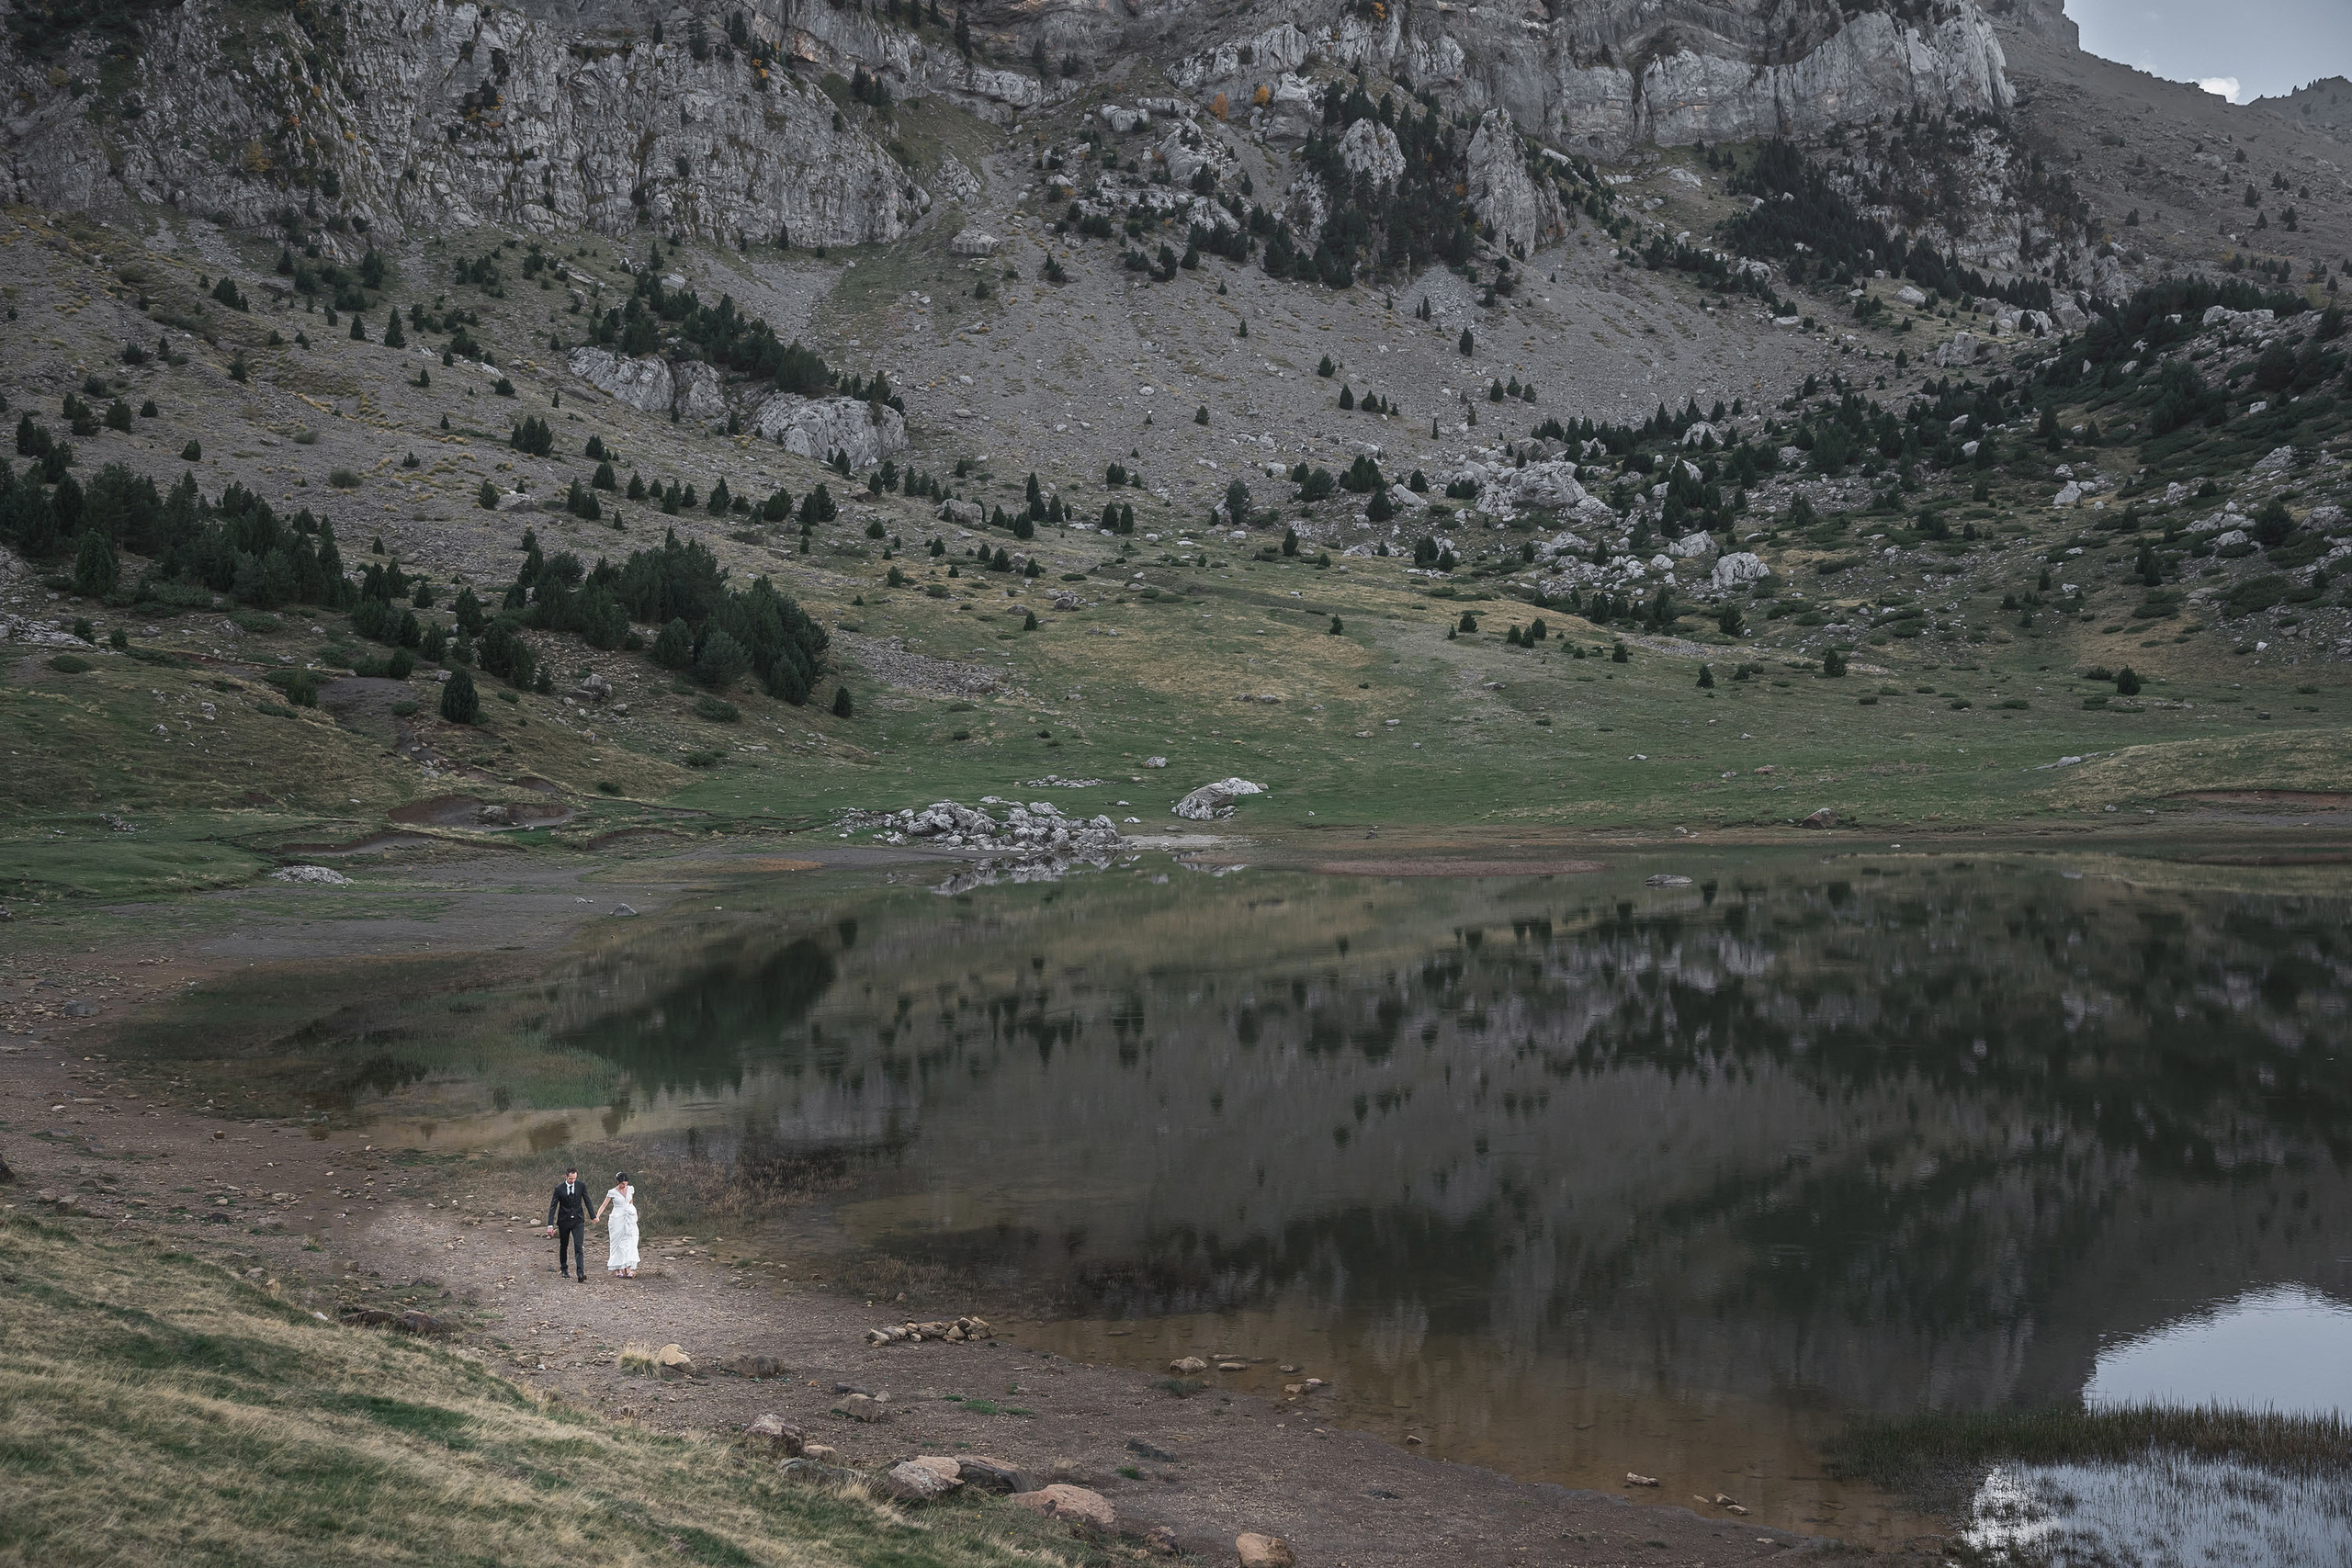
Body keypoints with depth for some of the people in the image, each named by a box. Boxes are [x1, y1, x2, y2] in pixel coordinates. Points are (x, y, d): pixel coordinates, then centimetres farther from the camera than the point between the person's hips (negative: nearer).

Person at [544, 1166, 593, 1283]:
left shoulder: (581, 1186, -3)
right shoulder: (559, 1188, -8)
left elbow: (587, 1202, 7)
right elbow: (553, 1206, -7)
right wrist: (550, 1225, -13)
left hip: (578, 1221, 0)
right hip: (564, 1221, 0)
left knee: (579, 1247, -11)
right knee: (564, 1245, 15)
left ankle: (581, 1274, -18)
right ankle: (563, 1268, 38)